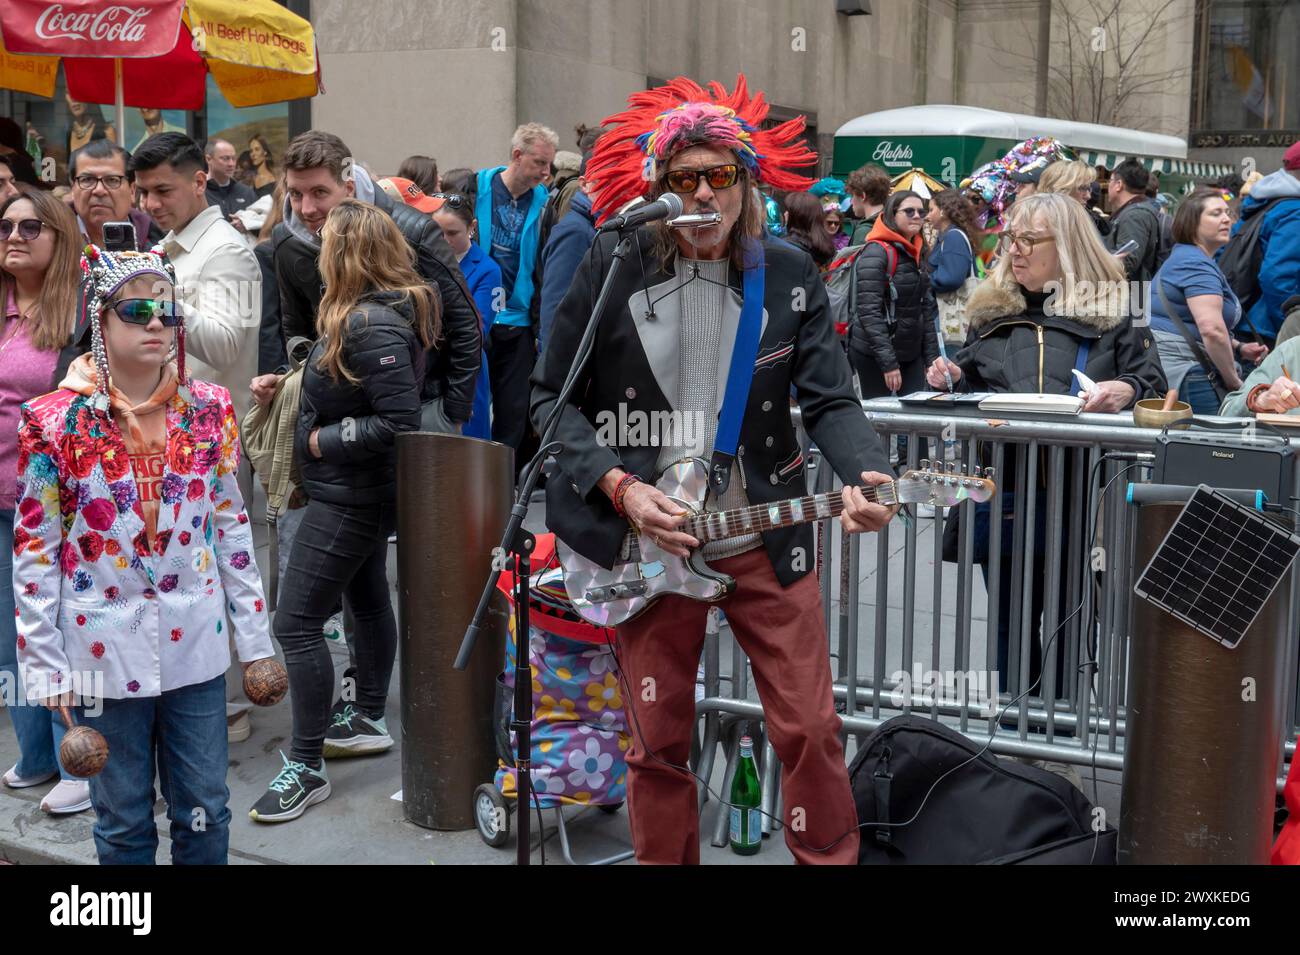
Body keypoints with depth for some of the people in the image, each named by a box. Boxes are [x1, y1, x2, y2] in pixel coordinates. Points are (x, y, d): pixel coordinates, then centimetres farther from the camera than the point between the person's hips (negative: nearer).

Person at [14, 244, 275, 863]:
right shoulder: (54, 422, -7)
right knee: (124, 824, 12)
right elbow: (35, 553, -4)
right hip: (106, 651, -2)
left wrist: (253, 637, 7)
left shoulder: (209, 409, 1)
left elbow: (231, 527, 7)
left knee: (206, 817, 11)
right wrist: (46, 669, -4)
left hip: (197, 646, 2)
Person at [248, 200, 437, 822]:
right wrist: (288, 385, 4)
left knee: (296, 622, -8)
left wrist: (322, 440, -20)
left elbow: (398, 421, -29)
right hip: (362, 491, 11)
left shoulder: (372, 325, -25)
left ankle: (306, 766, 0)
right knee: (367, 599, 21)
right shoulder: (381, 311, 5)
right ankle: (368, 720, 37)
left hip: (349, 495, -11)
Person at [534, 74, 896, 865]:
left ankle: (833, 855, 26)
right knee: (658, 742, 9)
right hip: (647, 541, 0)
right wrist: (619, 487, -13)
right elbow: (551, 398, -1)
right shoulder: (612, 267, -5)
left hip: (767, 541, 1)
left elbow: (830, 399, -4)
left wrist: (866, 476, -24)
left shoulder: (790, 274, -1)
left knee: (810, 727, 4)